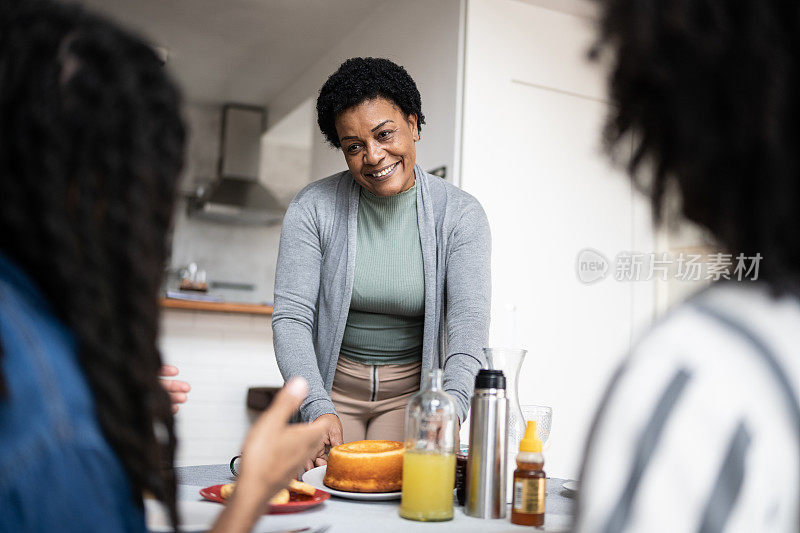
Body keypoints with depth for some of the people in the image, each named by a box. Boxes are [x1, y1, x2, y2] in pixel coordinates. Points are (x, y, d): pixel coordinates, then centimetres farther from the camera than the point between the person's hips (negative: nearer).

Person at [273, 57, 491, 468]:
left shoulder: (460, 215, -9)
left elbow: (469, 323, -18)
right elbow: (291, 316, -12)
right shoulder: (312, 208, -8)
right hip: (332, 384, 1)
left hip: (411, 388, 0)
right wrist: (318, 409, -28)